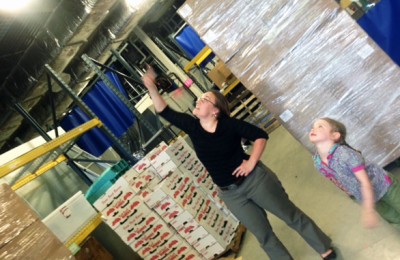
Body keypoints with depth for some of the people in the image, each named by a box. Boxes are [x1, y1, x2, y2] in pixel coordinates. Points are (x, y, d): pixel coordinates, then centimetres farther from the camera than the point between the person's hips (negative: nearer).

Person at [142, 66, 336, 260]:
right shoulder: (192, 126, -4)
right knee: (263, 235, 11)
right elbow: (165, 112, -5)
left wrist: (251, 162, -18)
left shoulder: (229, 124, -14)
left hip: (254, 179, -3)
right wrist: (152, 87, -16)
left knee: (291, 216, 10)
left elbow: (260, 135, -10)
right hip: (230, 193, 3)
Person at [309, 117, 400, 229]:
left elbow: (365, 181, -30)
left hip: (383, 185, -5)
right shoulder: (317, 162, -15)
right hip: (365, 196, 5)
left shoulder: (345, 153, -34)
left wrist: (368, 210, -29)